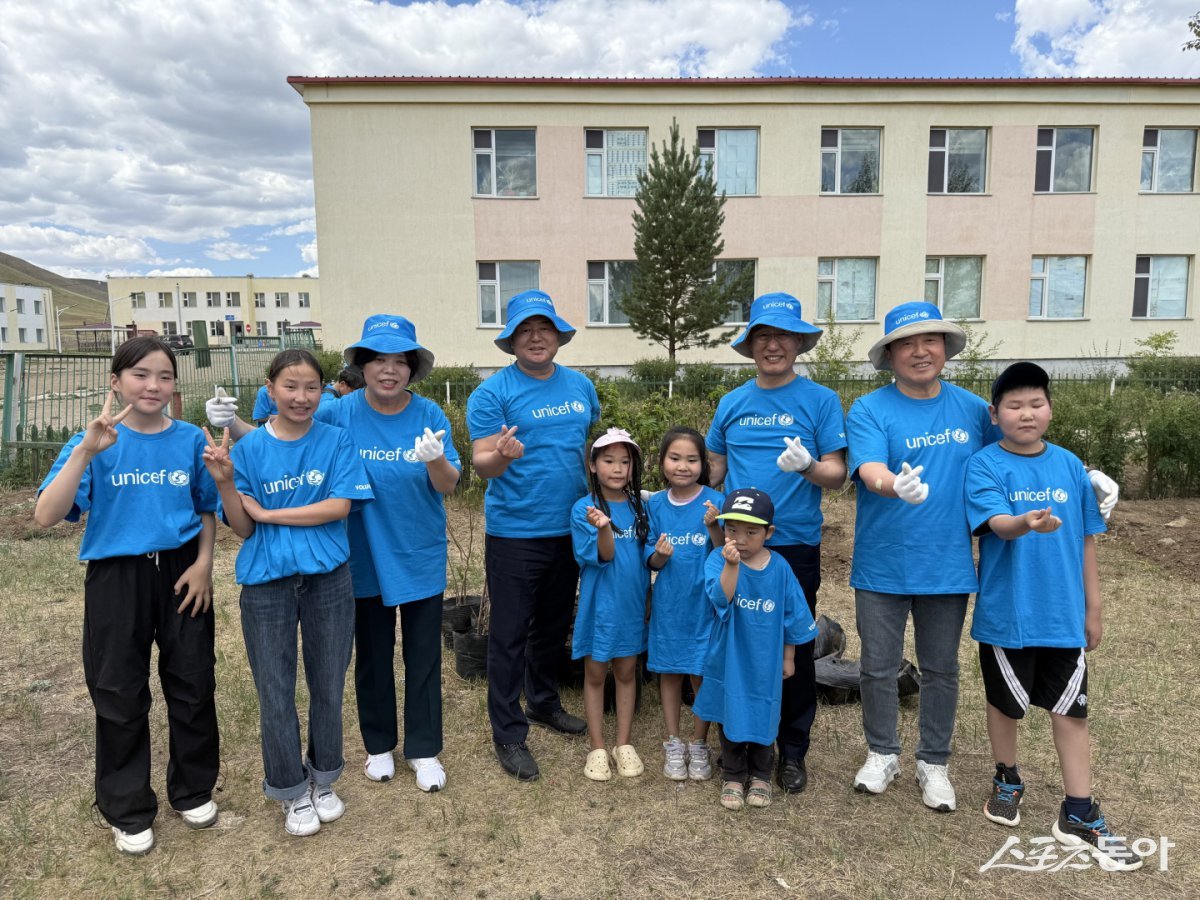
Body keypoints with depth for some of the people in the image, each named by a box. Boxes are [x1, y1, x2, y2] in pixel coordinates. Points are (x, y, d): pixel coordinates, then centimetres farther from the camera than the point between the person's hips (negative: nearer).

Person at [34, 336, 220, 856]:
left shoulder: (191, 440, -2)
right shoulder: (93, 443, -6)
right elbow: (46, 516, -18)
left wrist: (204, 563, -5)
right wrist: (85, 451, -26)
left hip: (181, 571, 1)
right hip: (117, 578, -1)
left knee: (193, 685, 11)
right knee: (120, 696, 10)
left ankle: (193, 790, 34)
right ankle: (129, 811, 31)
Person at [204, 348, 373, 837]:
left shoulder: (336, 441, -3)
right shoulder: (249, 448, -2)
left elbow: (339, 506, -14)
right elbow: (242, 528, -2)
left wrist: (267, 511, -14)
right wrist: (225, 482, -19)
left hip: (327, 577, 0)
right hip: (268, 582, 0)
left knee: (328, 685, 12)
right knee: (276, 693, 9)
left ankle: (322, 780, 34)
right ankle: (291, 792, 29)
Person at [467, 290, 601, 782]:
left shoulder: (579, 386, 7)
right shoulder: (493, 391, -10)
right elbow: (481, 463, -14)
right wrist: (503, 456, -36)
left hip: (571, 529, 6)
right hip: (514, 533, -5)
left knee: (554, 625, 20)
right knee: (510, 635, 3)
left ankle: (543, 702, 40)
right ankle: (508, 734, 17)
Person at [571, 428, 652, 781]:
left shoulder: (639, 507, 1)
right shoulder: (584, 509, -11)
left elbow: (646, 557, 11)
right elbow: (603, 557, -20)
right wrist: (603, 527, -36)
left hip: (632, 605, 4)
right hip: (599, 605, -3)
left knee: (626, 673, 14)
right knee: (595, 674, 10)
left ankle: (624, 744, 27)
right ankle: (597, 748, 22)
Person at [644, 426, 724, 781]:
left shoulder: (715, 502, -9)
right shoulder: (655, 505, 0)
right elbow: (652, 562, 3)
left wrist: (713, 528, -28)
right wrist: (660, 555, -19)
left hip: (703, 603, -2)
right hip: (668, 603, 3)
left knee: (701, 673, 6)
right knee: (669, 671, 13)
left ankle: (699, 745, 27)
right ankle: (673, 743, 30)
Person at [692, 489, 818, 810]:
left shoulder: (779, 567, -8)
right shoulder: (718, 560, -14)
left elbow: (792, 615, 3)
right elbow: (721, 599, -31)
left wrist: (788, 657, 9)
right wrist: (732, 565, -45)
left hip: (765, 662, 1)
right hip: (730, 660, -1)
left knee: (763, 719, 14)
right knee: (730, 717, 12)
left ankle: (760, 776, 35)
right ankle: (732, 776, 31)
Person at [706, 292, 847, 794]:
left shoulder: (820, 400, -2)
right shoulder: (732, 403, 8)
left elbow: (836, 474, -6)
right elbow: (714, 469, 16)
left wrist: (807, 465, -26)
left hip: (795, 546, -2)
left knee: (794, 651, 8)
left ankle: (793, 752, 26)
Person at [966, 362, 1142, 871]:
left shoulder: (1070, 466, 2)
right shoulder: (985, 465, -10)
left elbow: (1085, 541, 8)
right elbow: (997, 523, -25)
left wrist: (1093, 609, 10)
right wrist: (1026, 523, -48)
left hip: (1064, 615, 3)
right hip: (1006, 615, -3)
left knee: (1072, 709, 9)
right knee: (1006, 704, 14)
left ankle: (1080, 817, 23)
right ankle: (1007, 782, 38)